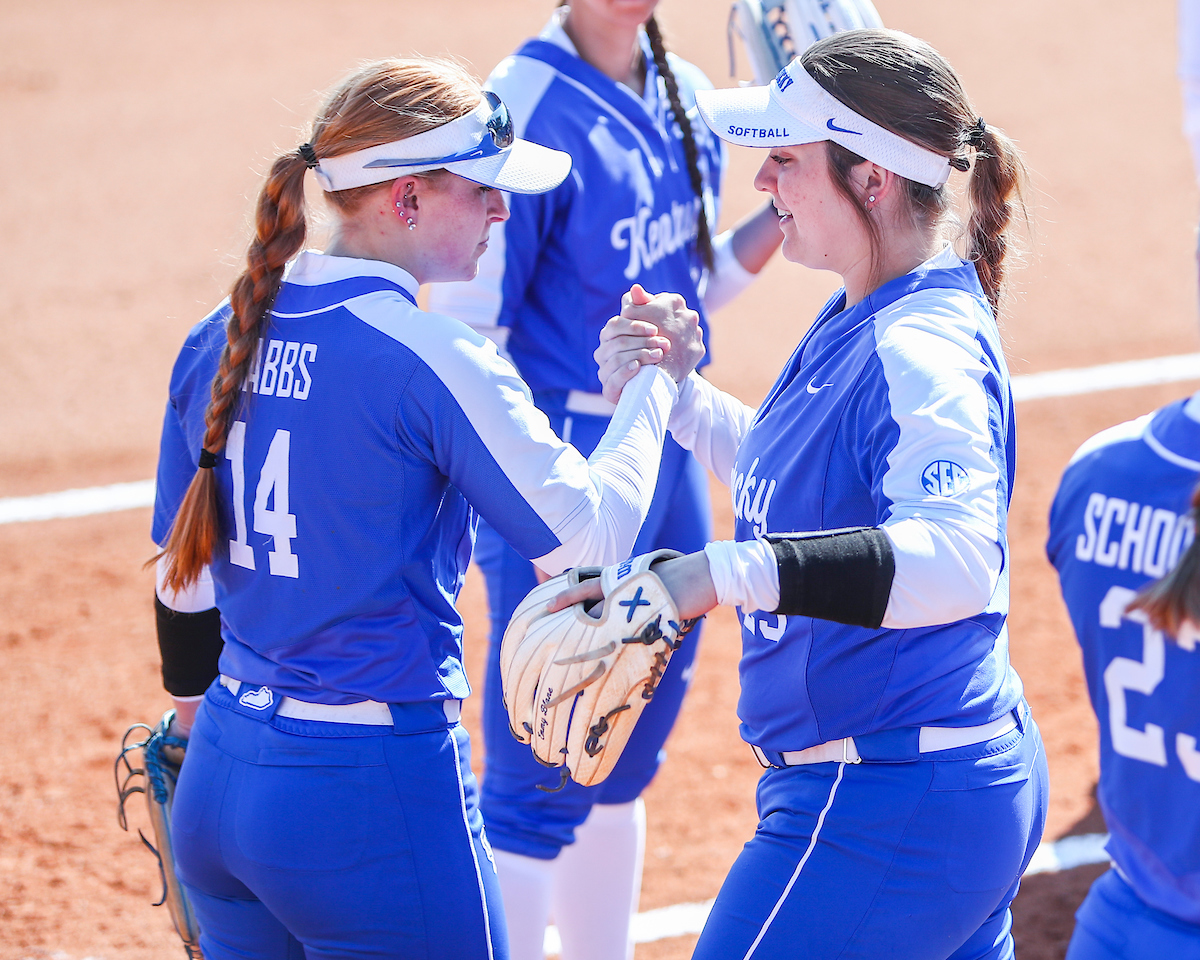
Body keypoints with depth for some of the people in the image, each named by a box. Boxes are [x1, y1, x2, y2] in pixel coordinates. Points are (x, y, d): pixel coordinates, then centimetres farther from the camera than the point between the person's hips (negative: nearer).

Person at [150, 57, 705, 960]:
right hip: (375, 800, -7)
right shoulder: (430, 358, -16)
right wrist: (657, 381, 1)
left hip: (217, 787, 7)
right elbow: (589, 535, -13)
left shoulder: (220, 336, 5)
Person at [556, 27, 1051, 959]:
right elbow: (789, 471, 26)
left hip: (885, 815, -11)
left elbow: (957, 558, -41)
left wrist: (719, 575, -51)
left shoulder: (921, 353, -23)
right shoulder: (855, 321, 8)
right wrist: (676, 398, 9)